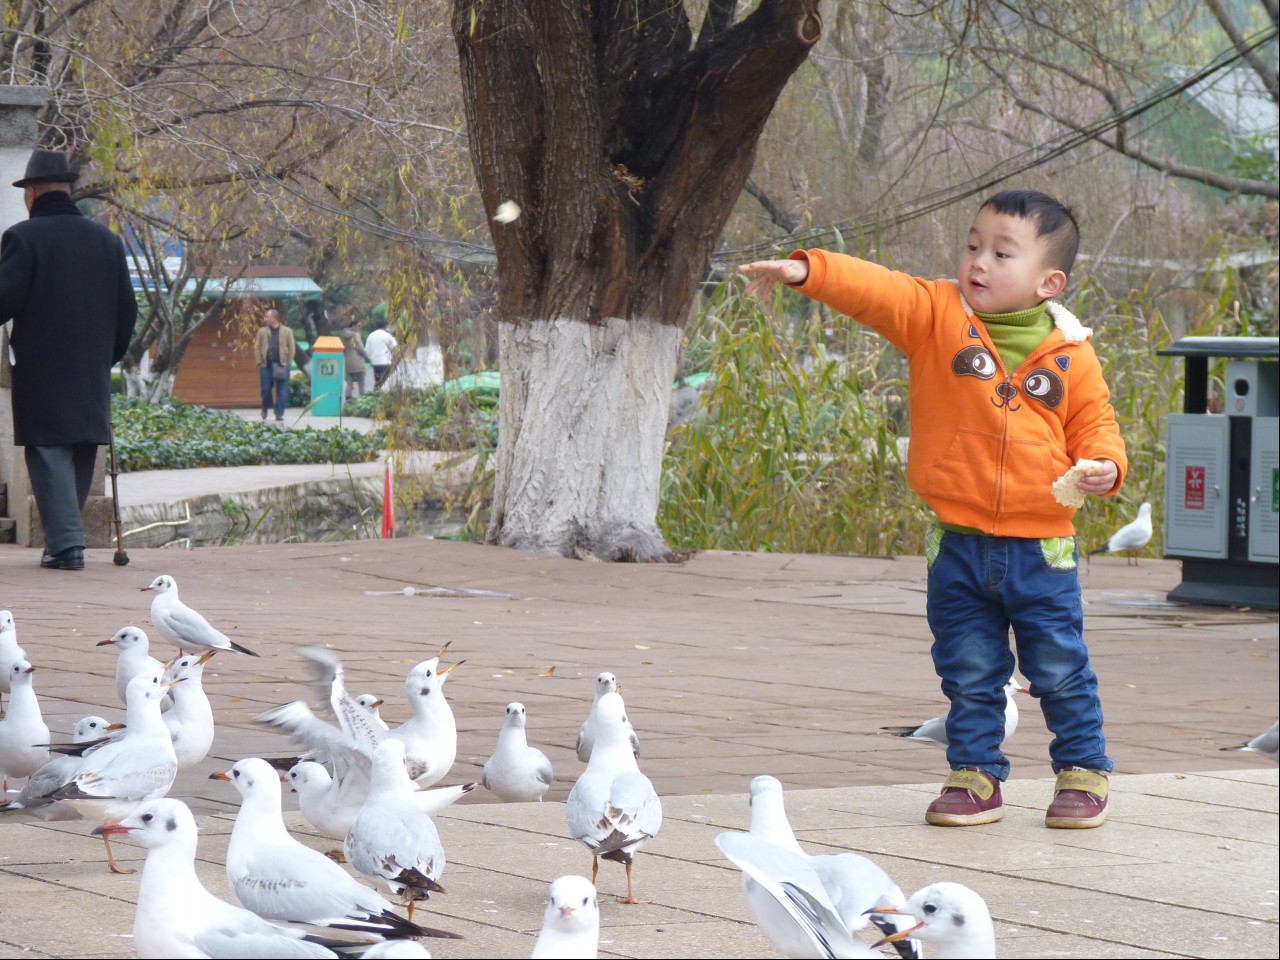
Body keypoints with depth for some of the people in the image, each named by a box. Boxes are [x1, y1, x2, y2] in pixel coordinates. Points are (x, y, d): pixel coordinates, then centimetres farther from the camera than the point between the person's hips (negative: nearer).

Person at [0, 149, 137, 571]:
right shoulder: (106, 240, 9)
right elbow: (127, 309, 9)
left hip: (41, 374, -5)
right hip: (92, 376, 5)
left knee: (49, 455, -3)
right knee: (81, 457, 13)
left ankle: (65, 544, -11)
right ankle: (66, 539, 20)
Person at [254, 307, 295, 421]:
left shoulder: (287, 331, 3)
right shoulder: (262, 331, 7)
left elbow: (292, 348, 3)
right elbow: (257, 347, 7)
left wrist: (288, 363, -4)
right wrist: (260, 362, -2)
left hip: (282, 365, -1)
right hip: (266, 365, 1)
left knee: (282, 391, -2)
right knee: (266, 389, 2)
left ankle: (279, 413, 4)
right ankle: (265, 409, 26)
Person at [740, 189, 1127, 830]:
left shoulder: (1069, 352, -1)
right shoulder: (936, 315, -2)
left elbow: (1094, 421, 8)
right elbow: (873, 291, -14)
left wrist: (1104, 465, -13)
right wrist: (806, 271, -28)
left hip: (1041, 545, -1)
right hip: (958, 543, 1)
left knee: (1061, 672, 8)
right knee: (968, 675, 9)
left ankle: (1083, 772, 24)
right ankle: (975, 777, 21)